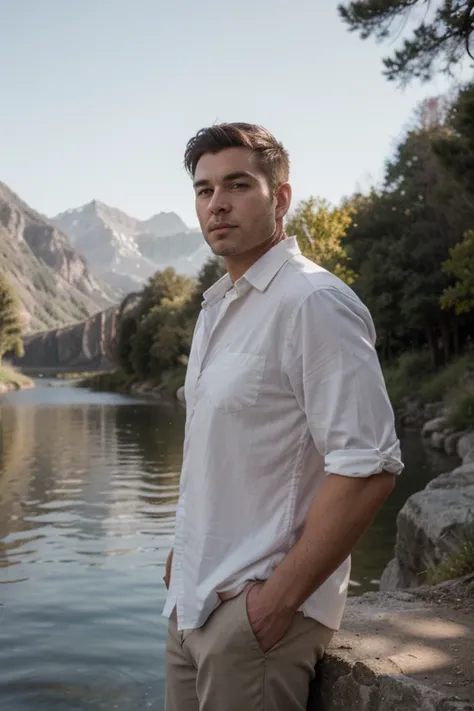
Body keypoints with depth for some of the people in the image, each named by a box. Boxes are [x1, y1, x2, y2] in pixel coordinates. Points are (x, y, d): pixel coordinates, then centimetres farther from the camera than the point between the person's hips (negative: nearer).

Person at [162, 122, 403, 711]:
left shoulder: (314, 302, -16)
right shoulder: (216, 308, 11)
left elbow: (369, 467, -22)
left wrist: (281, 596, -19)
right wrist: (185, 551, 14)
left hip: (258, 608, -8)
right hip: (192, 604, 8)